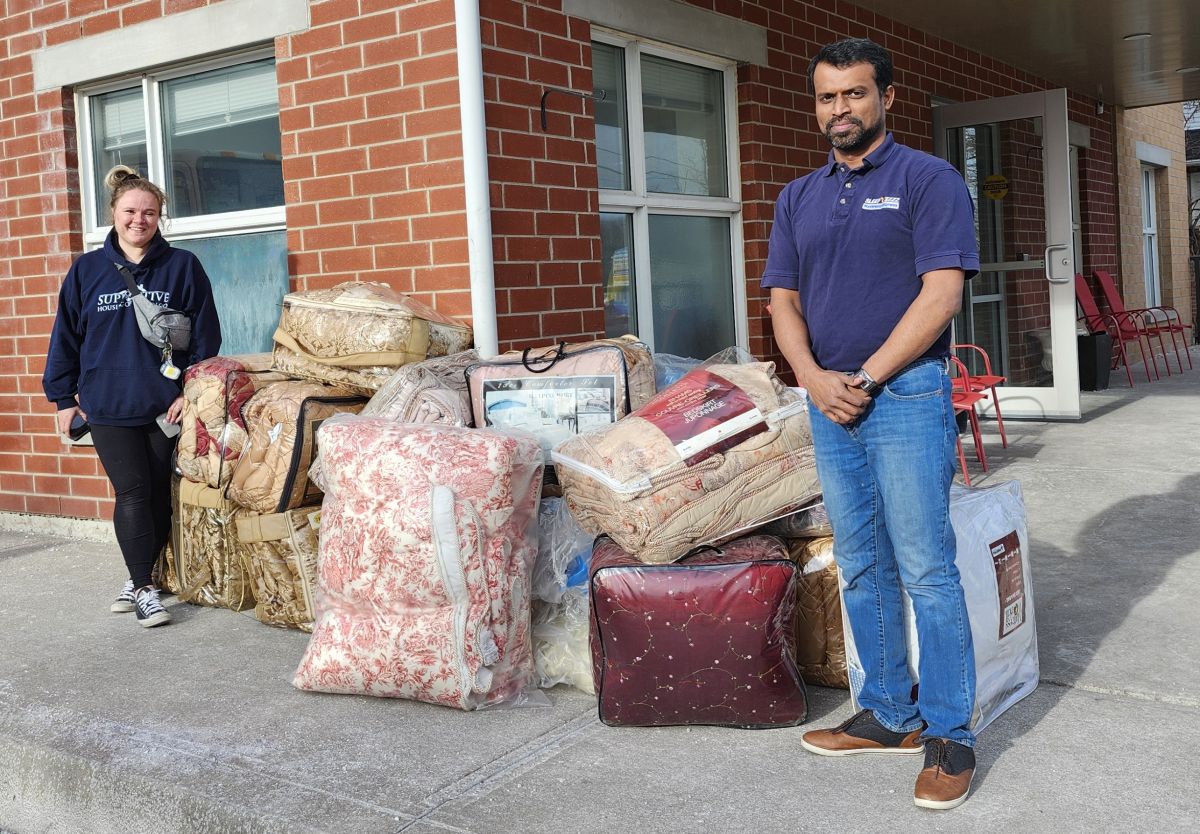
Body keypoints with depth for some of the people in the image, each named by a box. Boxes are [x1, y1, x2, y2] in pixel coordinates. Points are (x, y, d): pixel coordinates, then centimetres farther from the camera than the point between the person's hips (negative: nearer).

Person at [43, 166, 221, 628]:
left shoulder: (183, 266, -1)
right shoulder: (87, 269, 4)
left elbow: (205, 335, 0)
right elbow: (66, 336, 8)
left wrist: (192, 391, -6)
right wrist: (65, 398, 7)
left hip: (166, 404, 0)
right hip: (108, 406, 0)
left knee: (160, 495, 5)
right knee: (132, 493, -6)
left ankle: (140, 577, 21)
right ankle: (144, 587, 1)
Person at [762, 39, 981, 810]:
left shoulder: (927, 180, -3)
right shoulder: (798, 198, 15)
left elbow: (941, 294, -11)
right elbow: (784, 299, 11)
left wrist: (866, 377, -14)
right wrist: (813, 377, -7)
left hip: (906, 393, -6)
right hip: (830, 400, 6)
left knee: (926, 569, -4)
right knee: (861, 568, 11)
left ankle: (951, 734, 6)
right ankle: (890, 715, 23)